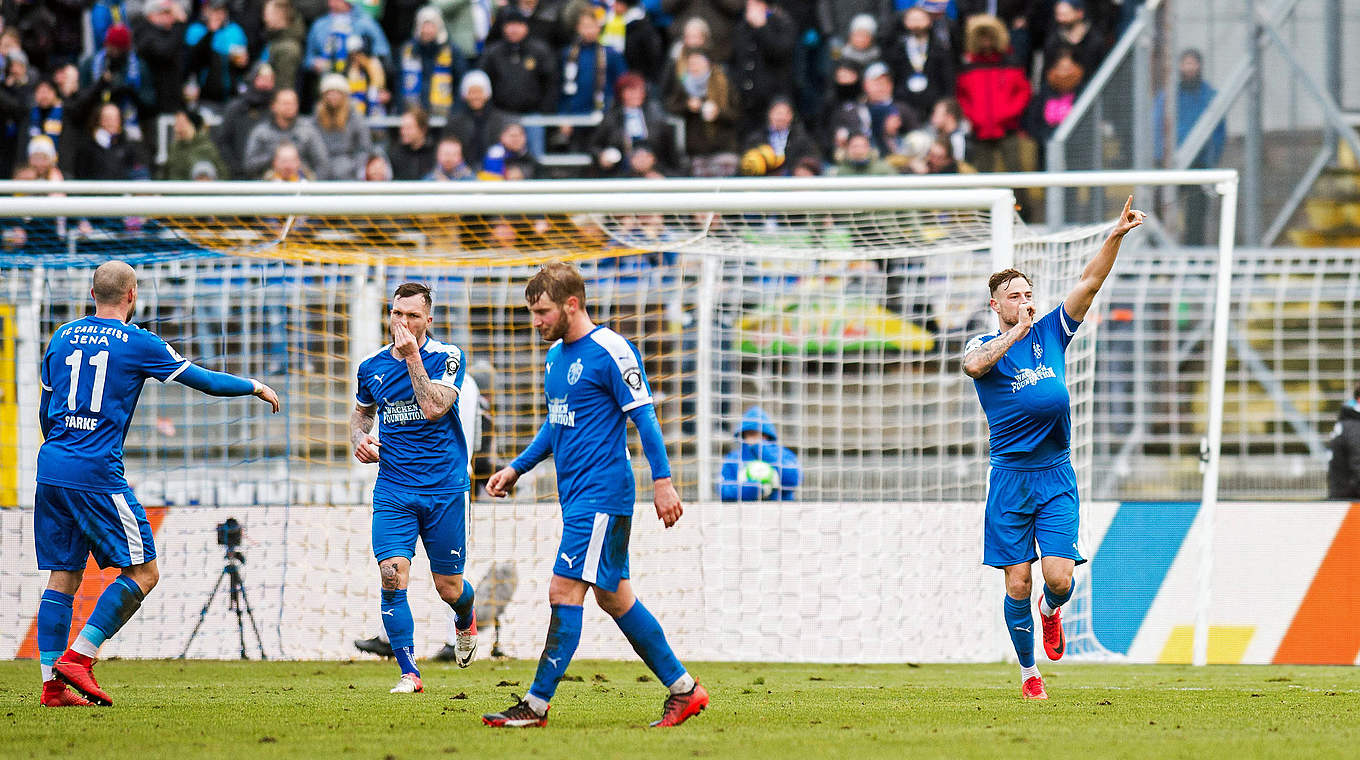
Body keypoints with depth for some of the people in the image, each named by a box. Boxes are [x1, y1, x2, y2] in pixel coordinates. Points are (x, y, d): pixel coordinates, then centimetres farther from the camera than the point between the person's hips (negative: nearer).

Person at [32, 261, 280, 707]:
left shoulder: (62, 338, 13)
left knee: (63, 575, 8)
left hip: (51, 469, 6)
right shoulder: (138, 344, -3)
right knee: (142, 571, 0)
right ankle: (78, 657, -11)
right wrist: (255, 387, 22)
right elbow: (204, 381, 5)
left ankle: (52, 682, 2)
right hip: (98, 473, -6)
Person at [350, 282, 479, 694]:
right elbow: (361, 412, 25)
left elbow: (435, 408, -22)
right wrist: (360, 440, 3)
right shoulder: (371, 366, 6)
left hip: (443, 488, -2)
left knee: (449, 588, 5)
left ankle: (466, 621, 43)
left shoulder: (447, 357, -6)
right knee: (393, 578, -15)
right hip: (393, 490, 2)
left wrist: (412, 355, -23)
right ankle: (408, 673, -7)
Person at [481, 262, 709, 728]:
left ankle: (537, 705, -10)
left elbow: (644, 416, -13)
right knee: (612, 597, 12)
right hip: (576, 496, 10)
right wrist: (517, 469, 18)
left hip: (601, 495, -10)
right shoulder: (557, 354, 14)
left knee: (565, 592, -11)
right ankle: (683, 690, 19)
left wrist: (662, 482, -17)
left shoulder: (610, 350, -13)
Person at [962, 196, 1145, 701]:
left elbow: (1089, 284, 1)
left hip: (1056, 476, 2)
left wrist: (1115, 237, -10)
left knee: (1059, 578, -10)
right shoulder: (984, 347, 1)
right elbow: (975, 365, -24)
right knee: (1018, 584, -1)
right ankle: (1028, 673, 16)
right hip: (1010, 476, -2)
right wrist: (1016, 332, -24)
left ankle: (1051, 611, 26)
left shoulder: (1051, 332, 9)